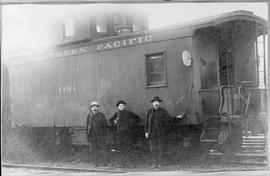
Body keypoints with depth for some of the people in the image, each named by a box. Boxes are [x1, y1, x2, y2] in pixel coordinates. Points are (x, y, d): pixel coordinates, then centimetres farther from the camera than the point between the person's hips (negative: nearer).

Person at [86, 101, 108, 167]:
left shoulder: (101, 115, 2)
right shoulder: (89, 116, 9)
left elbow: (105, 125, 2)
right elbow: (87, 126, 13)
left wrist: (104, 134, -4)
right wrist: (88, 135, 7)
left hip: (100, 134, -2)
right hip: (92, 135, 2)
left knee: (102, 148, -3)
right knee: (94, 149, 3)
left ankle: (103, 161, 6)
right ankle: (96, 162, 10)